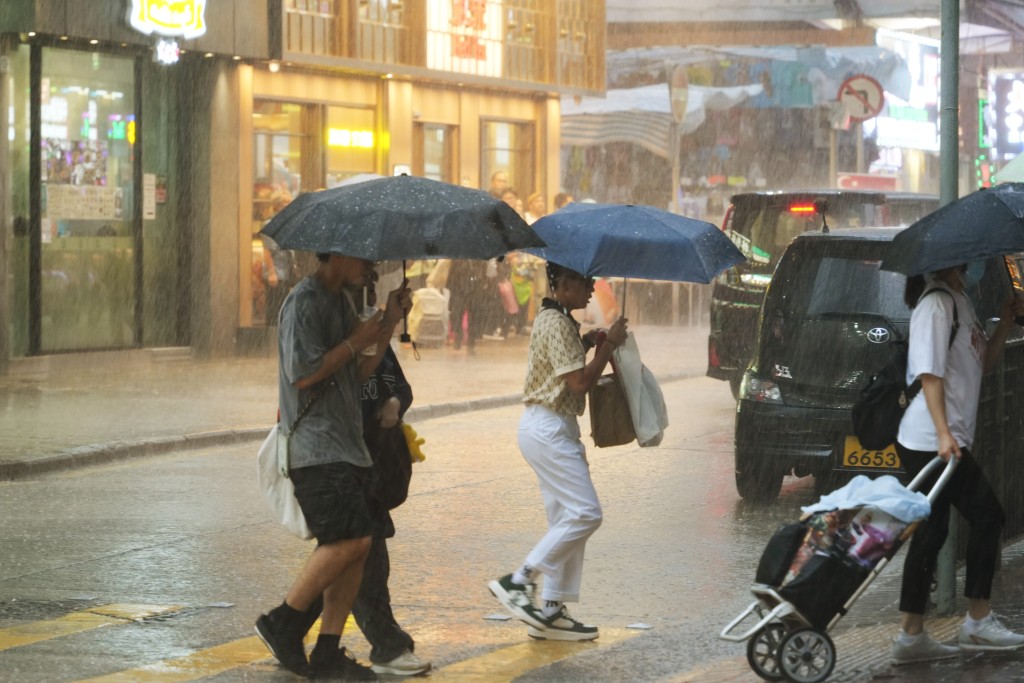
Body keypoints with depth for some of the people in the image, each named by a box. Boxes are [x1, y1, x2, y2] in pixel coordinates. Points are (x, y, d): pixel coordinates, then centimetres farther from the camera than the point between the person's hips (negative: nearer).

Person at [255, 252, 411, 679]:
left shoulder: (342, 303, 19)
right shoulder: (305, 301, -11)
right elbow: (303, 372, -20)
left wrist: (389, 322, 8)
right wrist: (356, 341, -13)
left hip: (346, 444, 10)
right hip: (316, 447, -9)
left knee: (355, 545, 4)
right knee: (351, 538, -17)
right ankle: (281, 624, -5)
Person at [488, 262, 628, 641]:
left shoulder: (558, 320, 17)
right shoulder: (556, 324, -16)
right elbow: (579, 383, -20)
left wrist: (586, 344, 12)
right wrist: (608, 345, -11)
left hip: (553, 429, 11)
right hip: (548, 428, -11)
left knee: (566, 518, 9)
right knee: (585, 513, -13)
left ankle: (551, 610, 9)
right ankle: (518, 581, -10)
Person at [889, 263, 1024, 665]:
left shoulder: (960, 301, 17)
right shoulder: (936, 303, -13)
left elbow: (981, 363, 22)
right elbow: (930, 374, -19)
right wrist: (944, 434, -24)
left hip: (941, 442, 10)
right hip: (932, 441, -10)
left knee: (931, 533, 9)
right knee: (987, 515, -5)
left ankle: (911, 636, 11)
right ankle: (978, 624, 3)